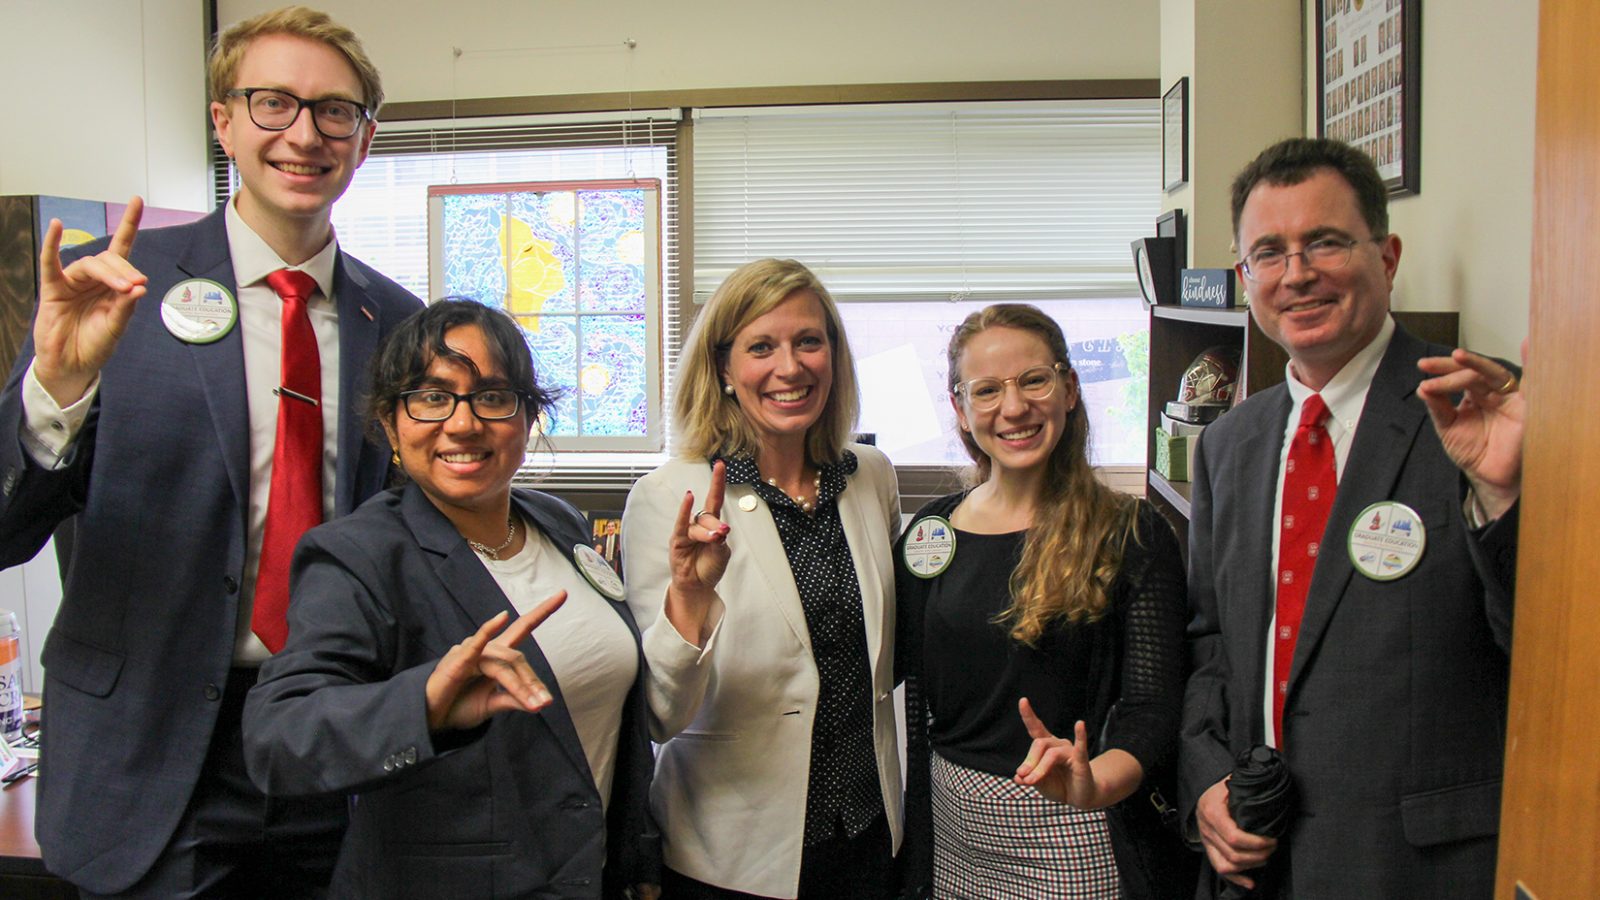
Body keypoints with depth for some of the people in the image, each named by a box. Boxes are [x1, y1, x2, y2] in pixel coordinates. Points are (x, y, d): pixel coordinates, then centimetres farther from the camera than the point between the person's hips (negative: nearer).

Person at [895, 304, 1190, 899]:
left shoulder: (1132, 536, -8)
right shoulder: (928, 534, 1)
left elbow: (1152, 706, -14)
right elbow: (913, 702, 6)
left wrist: (1095, 782, -32)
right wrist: (911, 850, 3)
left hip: (1074, 835, -3)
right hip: (955, 824, 3)